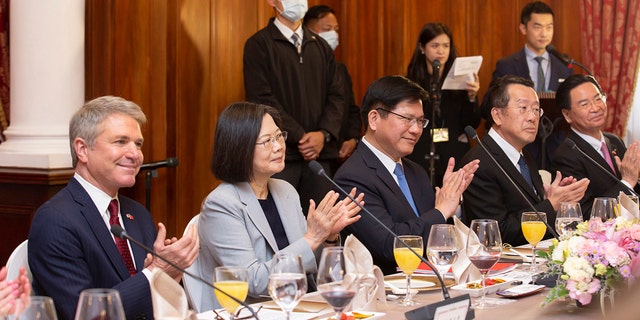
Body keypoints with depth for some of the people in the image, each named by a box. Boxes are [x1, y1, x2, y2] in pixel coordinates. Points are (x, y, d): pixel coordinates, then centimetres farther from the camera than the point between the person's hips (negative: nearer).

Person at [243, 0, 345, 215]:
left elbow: (336, 95, 12)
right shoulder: (259, 45, -1)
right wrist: (300, 138, -12)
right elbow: (262, 99, -10)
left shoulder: (321, 47, 18)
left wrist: (323, 134, -5)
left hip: (319, 153, 5)